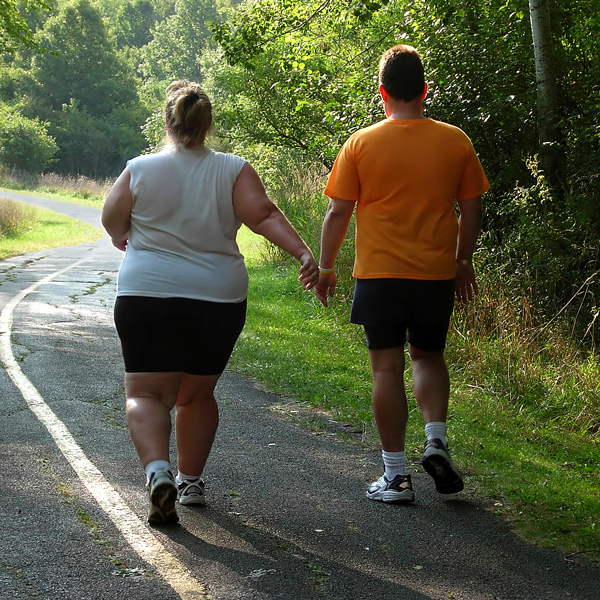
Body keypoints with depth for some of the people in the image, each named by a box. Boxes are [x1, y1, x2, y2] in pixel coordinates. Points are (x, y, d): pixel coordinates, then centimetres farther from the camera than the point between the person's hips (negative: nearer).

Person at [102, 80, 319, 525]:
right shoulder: (234, 170, 0)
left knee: (146, 393, 0)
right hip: (219, 300, 2)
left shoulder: (139, 170, -1)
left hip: (147, 296, -2)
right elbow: (262, 214, -13)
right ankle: (191, 481, 25)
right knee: (197, 394, 18)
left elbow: (113, 224, 8)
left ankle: (158, 471, -24)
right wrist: (304, 255, -19)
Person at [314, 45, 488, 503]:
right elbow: (471, 210, 5)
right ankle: (437, 439, 2)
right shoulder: (456, 142, 0)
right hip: (437, 275, 2)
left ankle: (396, 475, 7)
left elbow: (338, 212, -2)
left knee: (387, 368, 5)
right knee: (429, 357, 22)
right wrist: (464, 262, 20)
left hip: (379, 275, -2)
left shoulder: (361, 144, -5)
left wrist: (325, 267, 10)